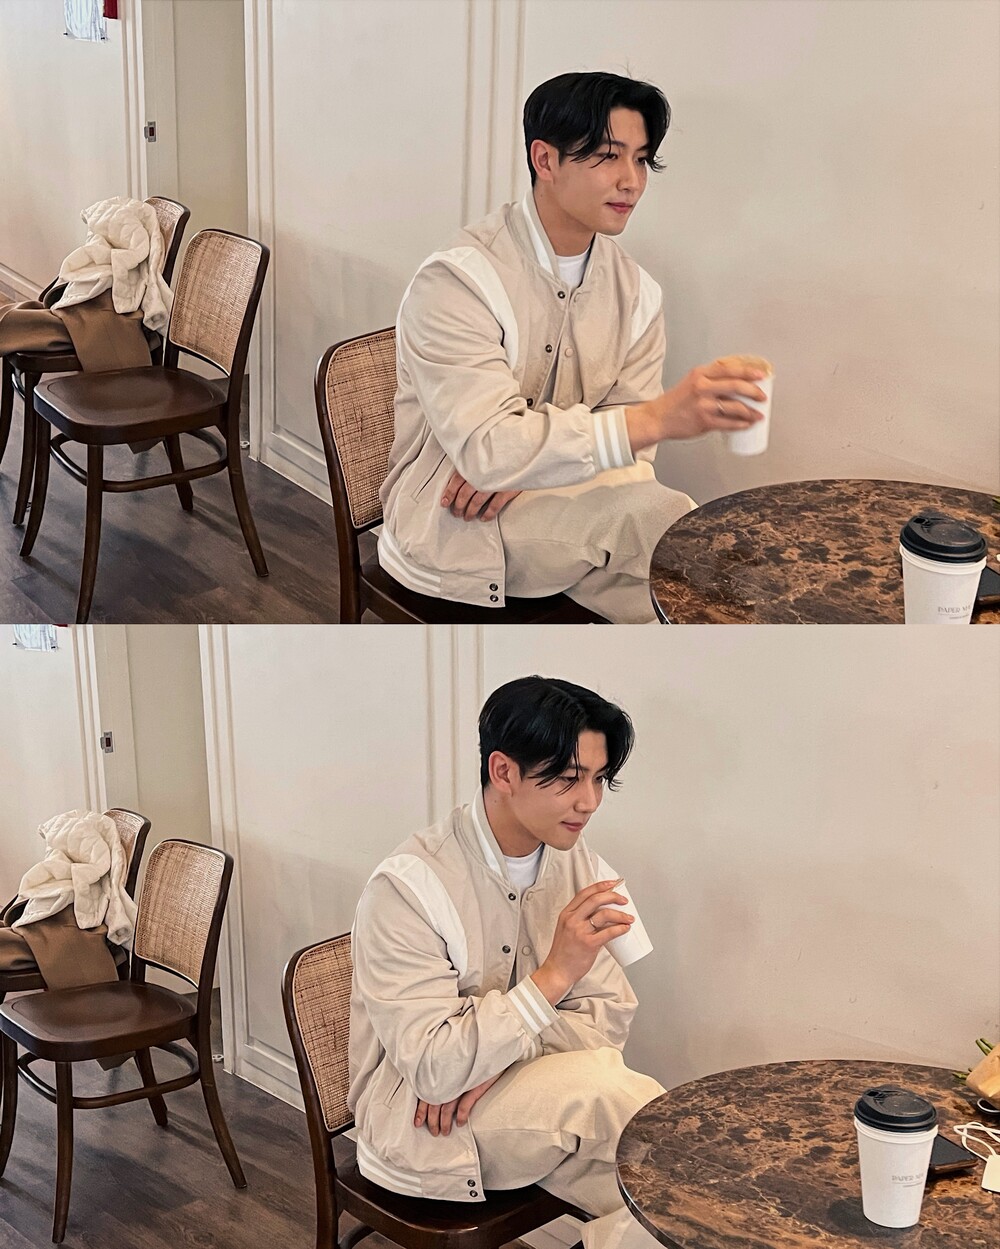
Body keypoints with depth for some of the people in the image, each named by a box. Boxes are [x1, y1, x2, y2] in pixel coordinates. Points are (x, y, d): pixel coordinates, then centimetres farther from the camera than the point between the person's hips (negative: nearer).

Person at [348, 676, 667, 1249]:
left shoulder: (584, 869, 0)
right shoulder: (409, 886, -20)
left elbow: (609, 1018, -1)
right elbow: (431, 1070, -24)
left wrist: (501, 1059, -20)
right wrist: (553, 975, -31)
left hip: (519, 1094, 6)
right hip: (418, 1119, -5)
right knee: (608, 1088, -28)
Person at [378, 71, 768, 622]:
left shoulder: (637, 292, 3)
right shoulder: (456, 281, -18)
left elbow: (626, 445, 0)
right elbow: (488, 449, -29)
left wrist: (517, 465, -21)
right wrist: (660, 417, -39)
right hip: (453, 530, -6)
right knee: (650, 514, -27)